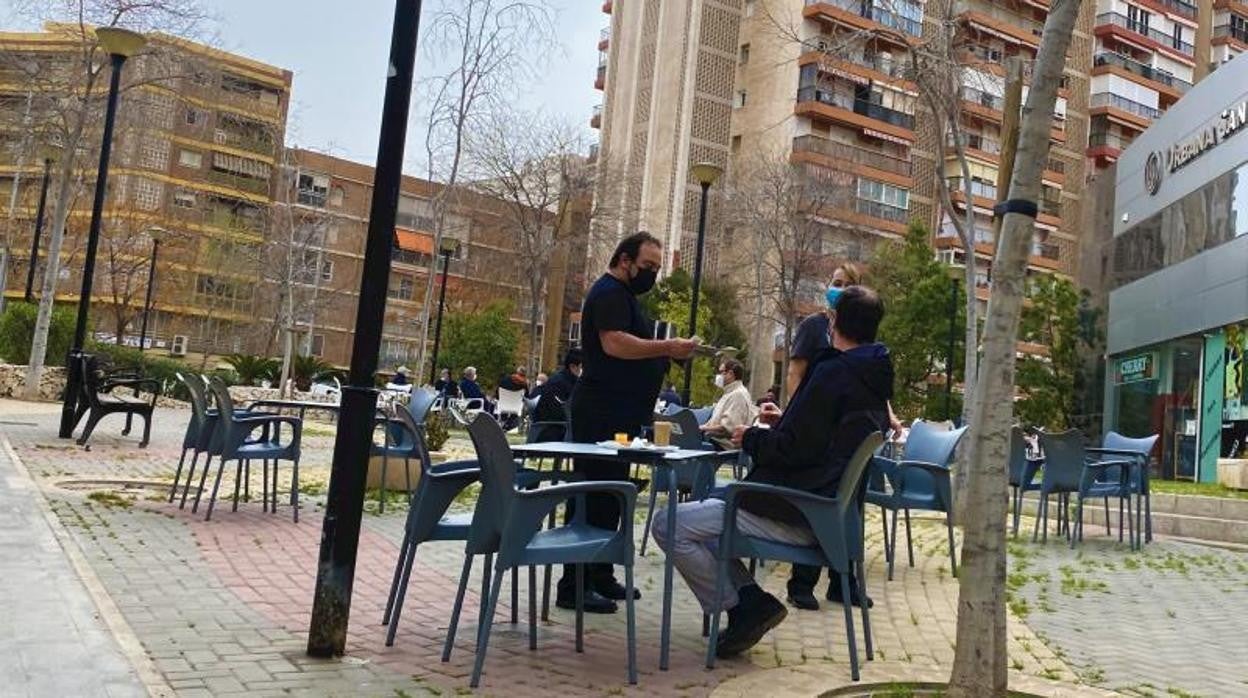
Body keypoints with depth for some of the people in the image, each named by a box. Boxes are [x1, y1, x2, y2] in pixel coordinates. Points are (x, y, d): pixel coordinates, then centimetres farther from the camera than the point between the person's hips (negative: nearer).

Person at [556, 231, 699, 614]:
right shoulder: (610, 292, -9)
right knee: (593, 495, -10)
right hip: (602, 413, -11)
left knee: (609, 495, 13)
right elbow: (614, 343, -23)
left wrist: (665, 353, 15)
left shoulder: (624, 295, 23)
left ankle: (600, 576, 20)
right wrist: (667, 347, -23)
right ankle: (573, 586, -7)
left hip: (619, 414, 11)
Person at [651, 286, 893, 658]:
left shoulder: (833, 372, -17)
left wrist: (751, 438, -3)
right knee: (704, 513, 25)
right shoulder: (873, 379, 12)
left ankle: (743, 605, -5)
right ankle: (750, 598, 11)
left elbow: (794, 450, -20)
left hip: (792, 517, -10)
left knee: (668, 524, -10)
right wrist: (785, 421, 22)